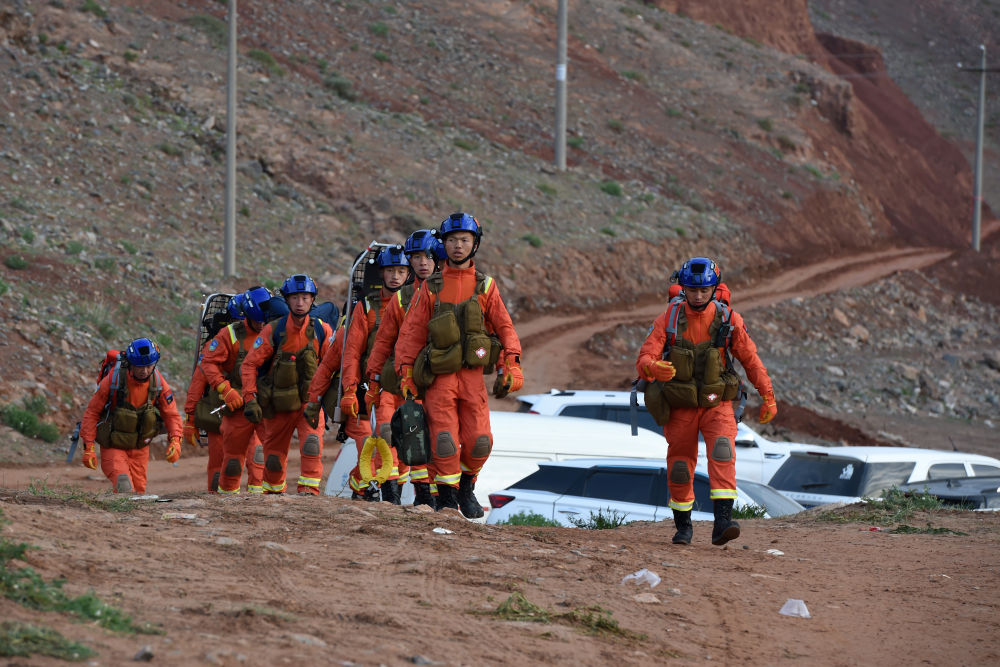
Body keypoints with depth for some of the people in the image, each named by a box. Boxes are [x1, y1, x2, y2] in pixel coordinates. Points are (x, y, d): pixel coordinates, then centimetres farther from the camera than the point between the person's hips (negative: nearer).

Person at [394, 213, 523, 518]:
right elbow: (411, 331, 8)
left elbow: (504, 326, 9)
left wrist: (512, 364, -4)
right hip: (439, 377, -1)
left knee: (478, 441, -5)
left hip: (473, 375, 1)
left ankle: (466, 487, 20)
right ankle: (446, 496, 4)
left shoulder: (485, 286, 9)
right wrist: (405, 372, 1)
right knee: (445, 441, -10)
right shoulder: (431, 288, 7)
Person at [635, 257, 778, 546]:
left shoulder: (729, 320, -6)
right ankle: (683, 526, 28)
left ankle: (722, 522, -32)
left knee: (722, 451, -24)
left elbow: (750, 359, 4)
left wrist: (768, 397, 3)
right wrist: (653, 368, -39)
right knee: (679, 467, 7)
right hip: (680, 406, 1)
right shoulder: (669, 319, -8)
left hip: (716, 403, -1)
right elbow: (645, 358, -15)